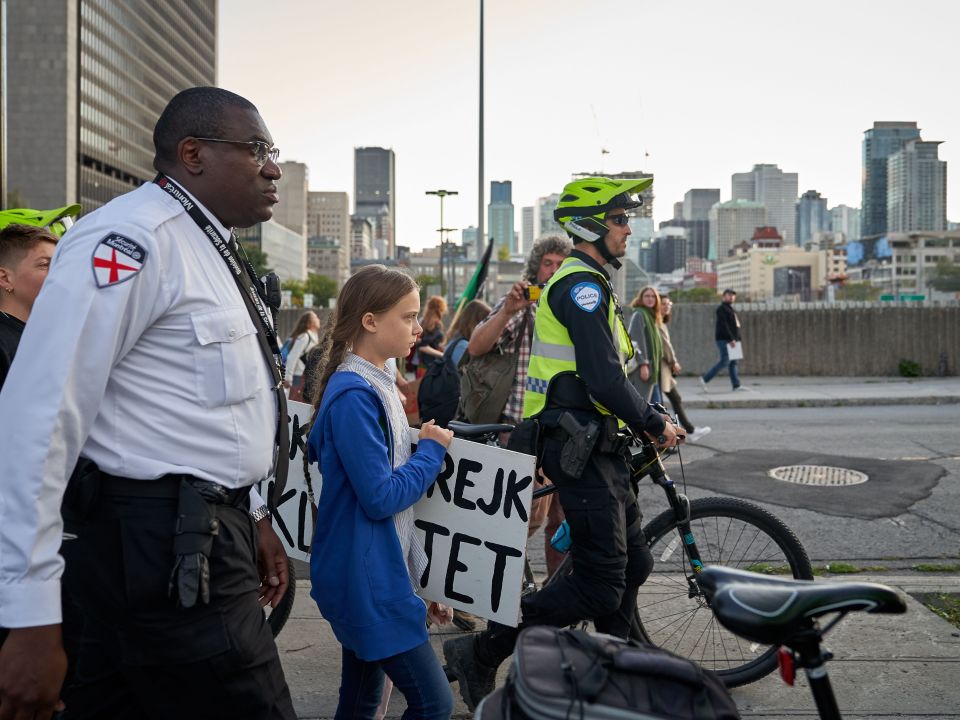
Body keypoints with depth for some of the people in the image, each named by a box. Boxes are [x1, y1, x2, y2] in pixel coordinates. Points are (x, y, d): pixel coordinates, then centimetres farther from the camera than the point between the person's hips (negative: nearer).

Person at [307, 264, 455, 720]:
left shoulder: (377, 385, 9)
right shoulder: (354, 396, -21)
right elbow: (381, 497, -23)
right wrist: (432, 450, -9)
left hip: (374, 574, 9)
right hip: (367, 579, -9)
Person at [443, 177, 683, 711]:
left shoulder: (585, 283, 21)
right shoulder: (582, 284, -14)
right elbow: (604, 379, -23)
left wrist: (646, 419, 18)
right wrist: (654, 424, -10)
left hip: (594, 443, 11)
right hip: (580, 446, -11)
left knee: (633, 563, 15)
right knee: (600, 585, -8)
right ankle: (480, 655, 1)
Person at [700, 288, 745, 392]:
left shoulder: (730, 309, 21)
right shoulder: (722, 308, -9)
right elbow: (723, 325, -18)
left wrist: (737, 338, 14)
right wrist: (731, 339, -23)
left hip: (731, 340, 10)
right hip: (724, 339, -10)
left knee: (733, 363, 7)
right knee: (725, 361, -13)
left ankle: (736, 385, 7)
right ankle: (705, 378, -7)